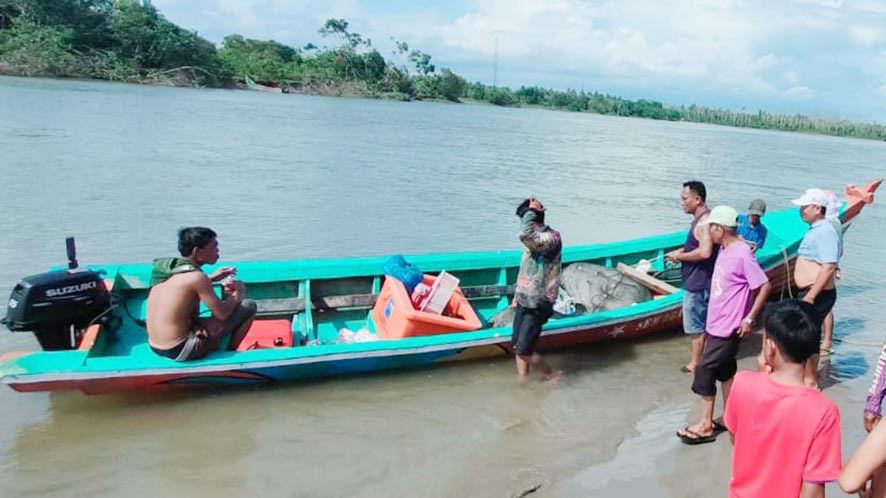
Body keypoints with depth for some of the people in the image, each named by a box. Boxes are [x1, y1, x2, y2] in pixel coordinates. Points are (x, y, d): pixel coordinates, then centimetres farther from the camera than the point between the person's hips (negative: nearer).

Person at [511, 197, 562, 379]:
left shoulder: (551, 238, -20)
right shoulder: (536, 239, 9)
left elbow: (524, 234, -40)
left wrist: (531, 211, -24)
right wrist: (518, 294, 23)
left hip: (537, 305, -9)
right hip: (524, 301, 9)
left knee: (523, 351, -5)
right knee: (517, 345, 13)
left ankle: (552, 378, 16)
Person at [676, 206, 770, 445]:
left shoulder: (742, 254, -21)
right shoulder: (724, 250, 5)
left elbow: (764, 286, -20)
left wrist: (749, 318, -18)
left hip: (728, 327, -9)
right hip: (716, 324, 9)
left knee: (704, 371, -3)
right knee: (725, 371, 17)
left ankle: (706, 426, 8)